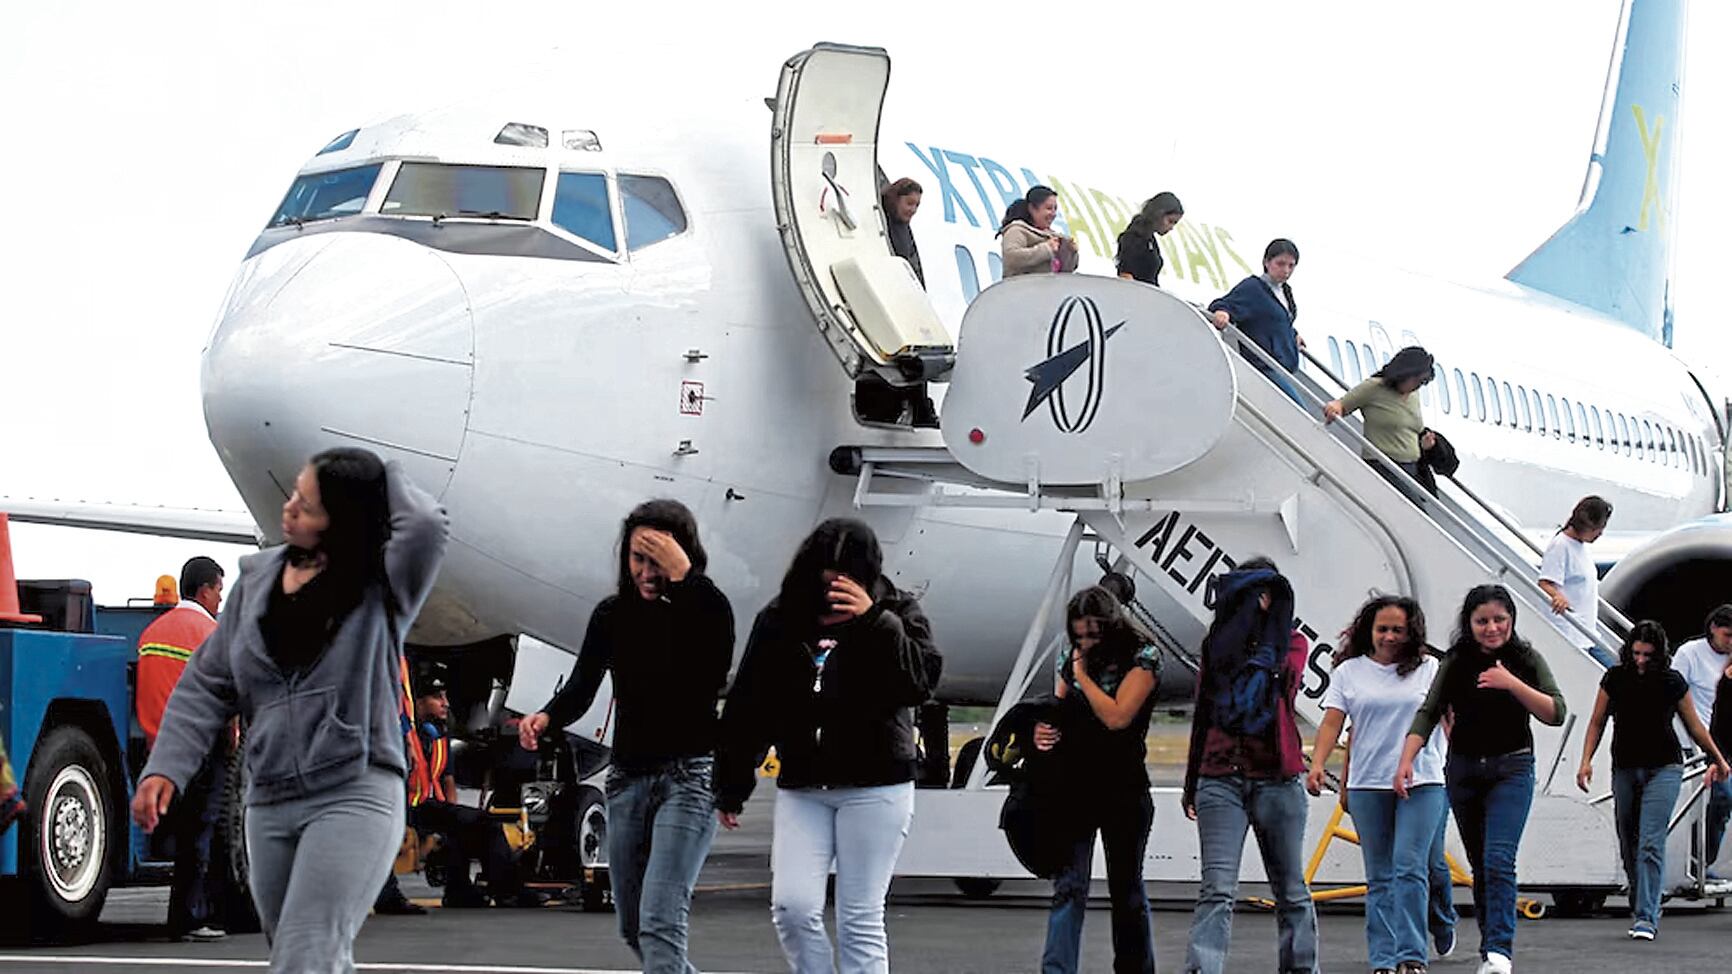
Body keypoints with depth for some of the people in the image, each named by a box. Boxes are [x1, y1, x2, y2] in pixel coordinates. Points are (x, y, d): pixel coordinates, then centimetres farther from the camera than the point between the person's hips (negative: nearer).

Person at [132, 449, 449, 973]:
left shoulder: (381, 587, -5)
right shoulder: (257, 580, 10)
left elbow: (424, 526, -27)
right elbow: (207, 684, 12)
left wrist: (386, 477, -7)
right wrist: (165, 768, 1)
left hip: (355, 796, -6)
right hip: (270, 802, 6)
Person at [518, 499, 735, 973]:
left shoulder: (708, 608, -8)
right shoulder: (612, 615, 5)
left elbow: (709, 679, -27)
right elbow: (581, 687, 0)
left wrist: (683, 579, -29)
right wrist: (545, 717, -23)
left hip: (688, 774, -6)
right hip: (628, 775, 6)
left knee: (660, 922, -20)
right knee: (632, 929, 14)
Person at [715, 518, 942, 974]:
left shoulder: (896, 612, -1)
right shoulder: (780, 619, 5)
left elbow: (921, 681, -16)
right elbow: (748, 707, 9)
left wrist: (873, 619, -24)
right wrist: (731, 788, 10)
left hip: (875, 786, -3)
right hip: (801, 787, 3)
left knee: (860, 920, -4)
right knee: (792, 909, -9)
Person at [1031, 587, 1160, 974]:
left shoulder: (1140, 659, -7)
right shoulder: (1070, 658, 8)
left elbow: (1117, 716, -17)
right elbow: (1058, 710, 16)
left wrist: (1083, 675, -11)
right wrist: (1042, 729, -6)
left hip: (1122, 789, -3)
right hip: (1073, 786, 3)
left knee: (1126, 888, 10)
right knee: (1068, 887, -6)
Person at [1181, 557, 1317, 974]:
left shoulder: (1292, 641, 7)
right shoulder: (1217, 642, 13)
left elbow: (1285, 677, -15)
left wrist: (1268, 616, -10)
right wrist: (1191, 783, 20)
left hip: (1278, 779, -1)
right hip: (1221, 779, 1)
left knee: (1291, 890, 8)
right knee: (1218, 890, -12)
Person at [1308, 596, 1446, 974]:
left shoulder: (1429, 669, 6)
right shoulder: (1349, 671, 8)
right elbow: (1332, 722, 2)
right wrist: (1317, 765, -11)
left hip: (1421, 783, -2)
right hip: (1367, 786, 2)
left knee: (1410, 868, -12)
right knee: (1379, 878, 6)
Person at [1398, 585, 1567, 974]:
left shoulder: (1526, 660, -2)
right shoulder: (1456, 663, 0)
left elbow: (1555, 713, -7)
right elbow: (1429, 713, -6)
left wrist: (1512, 684, -20)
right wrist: (1406, 760, -19)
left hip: (1512, 769, -3)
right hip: (1463, 770, 3)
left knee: (1499, 859, -17)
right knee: (1480, 865, 10)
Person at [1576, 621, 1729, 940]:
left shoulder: (1672, 682, -3)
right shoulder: (1615, 679, -1)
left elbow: (1694, 725, 10)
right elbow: (1597, 722, 8)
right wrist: (1586, 760, -4)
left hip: (1664, 769, -3)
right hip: (1625, 770, 3)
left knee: (1651, 843, -15)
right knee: (1628, 846, 9)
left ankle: (1647, 917, -18)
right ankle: (1640, 909, 23)